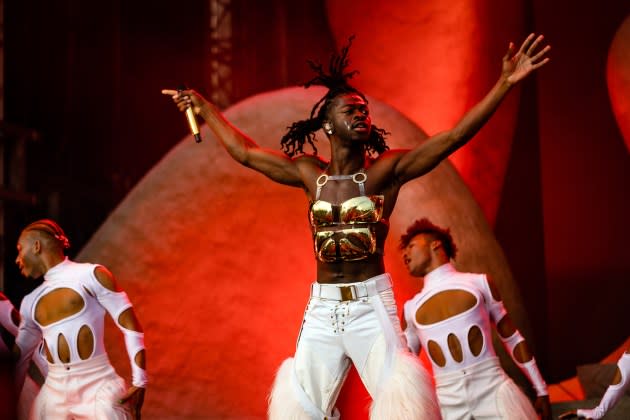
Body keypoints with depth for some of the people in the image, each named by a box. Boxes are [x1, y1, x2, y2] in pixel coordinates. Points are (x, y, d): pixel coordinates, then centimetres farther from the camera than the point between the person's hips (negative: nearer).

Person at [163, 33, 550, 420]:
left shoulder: (386, 170, -2)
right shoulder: (310, 174, 7)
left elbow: (454, 138, -10)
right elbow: (245, 152, 17)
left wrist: (504, 83, -17)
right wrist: (204, 108, 25)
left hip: (371, 305, -4)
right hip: (321, 308, 4)